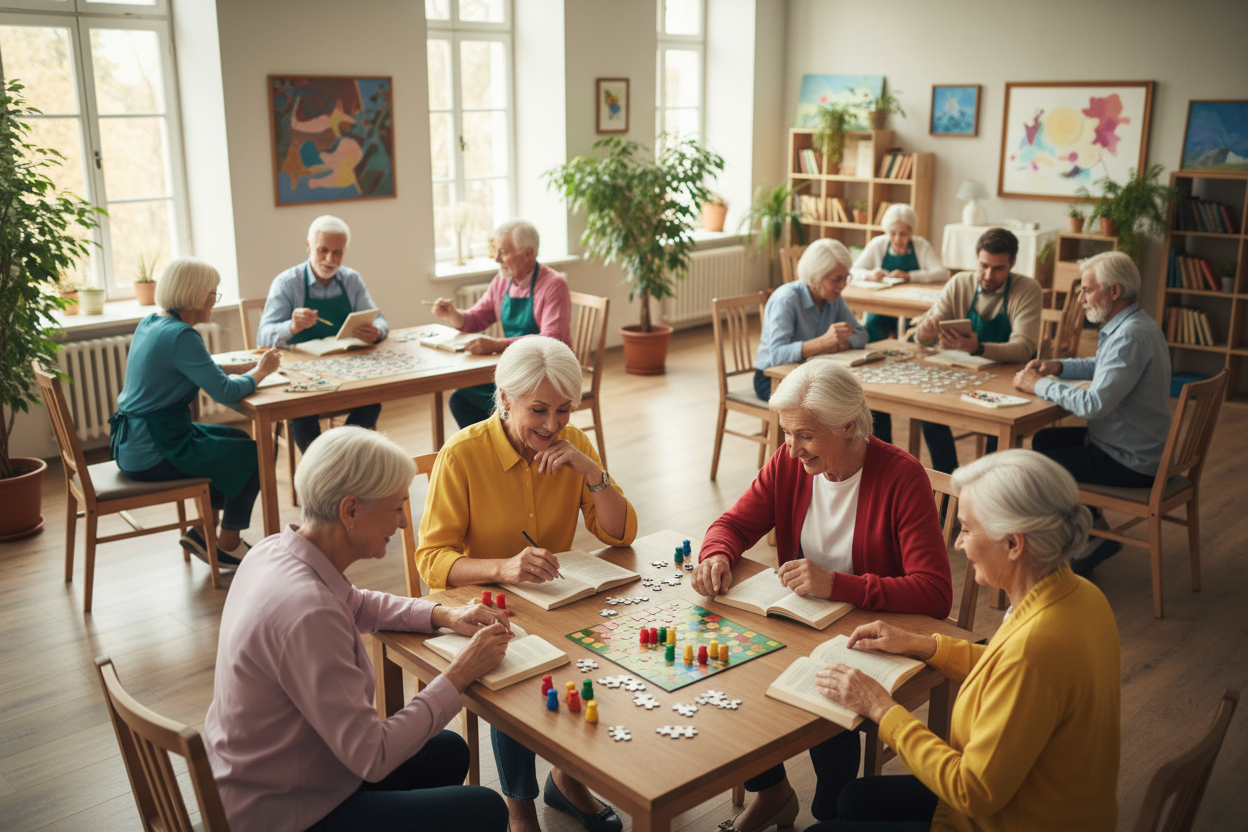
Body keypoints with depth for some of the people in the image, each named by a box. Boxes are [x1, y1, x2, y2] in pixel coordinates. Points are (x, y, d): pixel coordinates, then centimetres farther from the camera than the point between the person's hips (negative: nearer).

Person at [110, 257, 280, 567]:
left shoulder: (150, 323, 8)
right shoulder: (181, 336, -22)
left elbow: (201, 370, 19)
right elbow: (225, 392, -24)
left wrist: (248, 366, 9)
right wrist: (260, 371, -6)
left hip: (133, 442, 10)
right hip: (153, 455, -10)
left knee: (239, 439, 21)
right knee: (254, 456, 1)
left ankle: (203, 531, 22)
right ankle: (228, 546, 15)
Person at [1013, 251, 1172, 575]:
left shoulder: (1130, 336, -26)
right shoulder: (1131, 324, 7)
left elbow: (1093, 404, -31)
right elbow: (1099, 367, 25)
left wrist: (1039, 385, -19)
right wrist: (1057, 366, 7)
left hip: (1130, 462, -11)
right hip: (1133, 445, 11)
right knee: (1044, 440, 21)